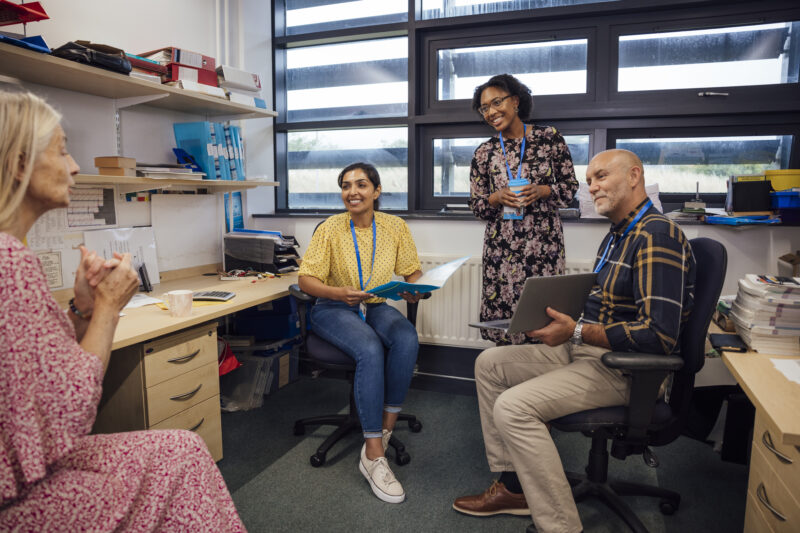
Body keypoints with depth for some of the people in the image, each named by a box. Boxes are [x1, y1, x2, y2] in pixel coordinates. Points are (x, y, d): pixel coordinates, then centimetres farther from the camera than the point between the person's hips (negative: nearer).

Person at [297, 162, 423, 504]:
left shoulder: (395, 227, -1)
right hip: (333, 309, -3)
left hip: (376, 307, 3)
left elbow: (412, 271, 5)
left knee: (407, 339, -30)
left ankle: (385, 428, -15)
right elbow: (306, 279, -9)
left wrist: (413, 289, -20)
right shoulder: (330, 229, -8)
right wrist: (339, 292, -29)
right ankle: (374, 455, -25)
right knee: (370, 350, -33)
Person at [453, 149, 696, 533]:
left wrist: (576, 332, -24)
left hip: (624, 367, -11)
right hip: (584, 349, 11)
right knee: (489, 364, 8)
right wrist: (558, 316, 4)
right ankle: (513, 486, 12)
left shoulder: (657, 235, -18)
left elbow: (659, 335, -27)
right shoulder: (617, 236, 15)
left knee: (512, 407, -26)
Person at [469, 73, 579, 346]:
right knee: (503, 318, 0)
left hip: (545, 241, -1)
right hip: (501, 246, 1)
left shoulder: (550, 137, 3)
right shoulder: (484, 153, 6)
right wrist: (498, 197, -12)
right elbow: (476, 205, 8)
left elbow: (570, 187, 7)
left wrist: (541, 191, -12)